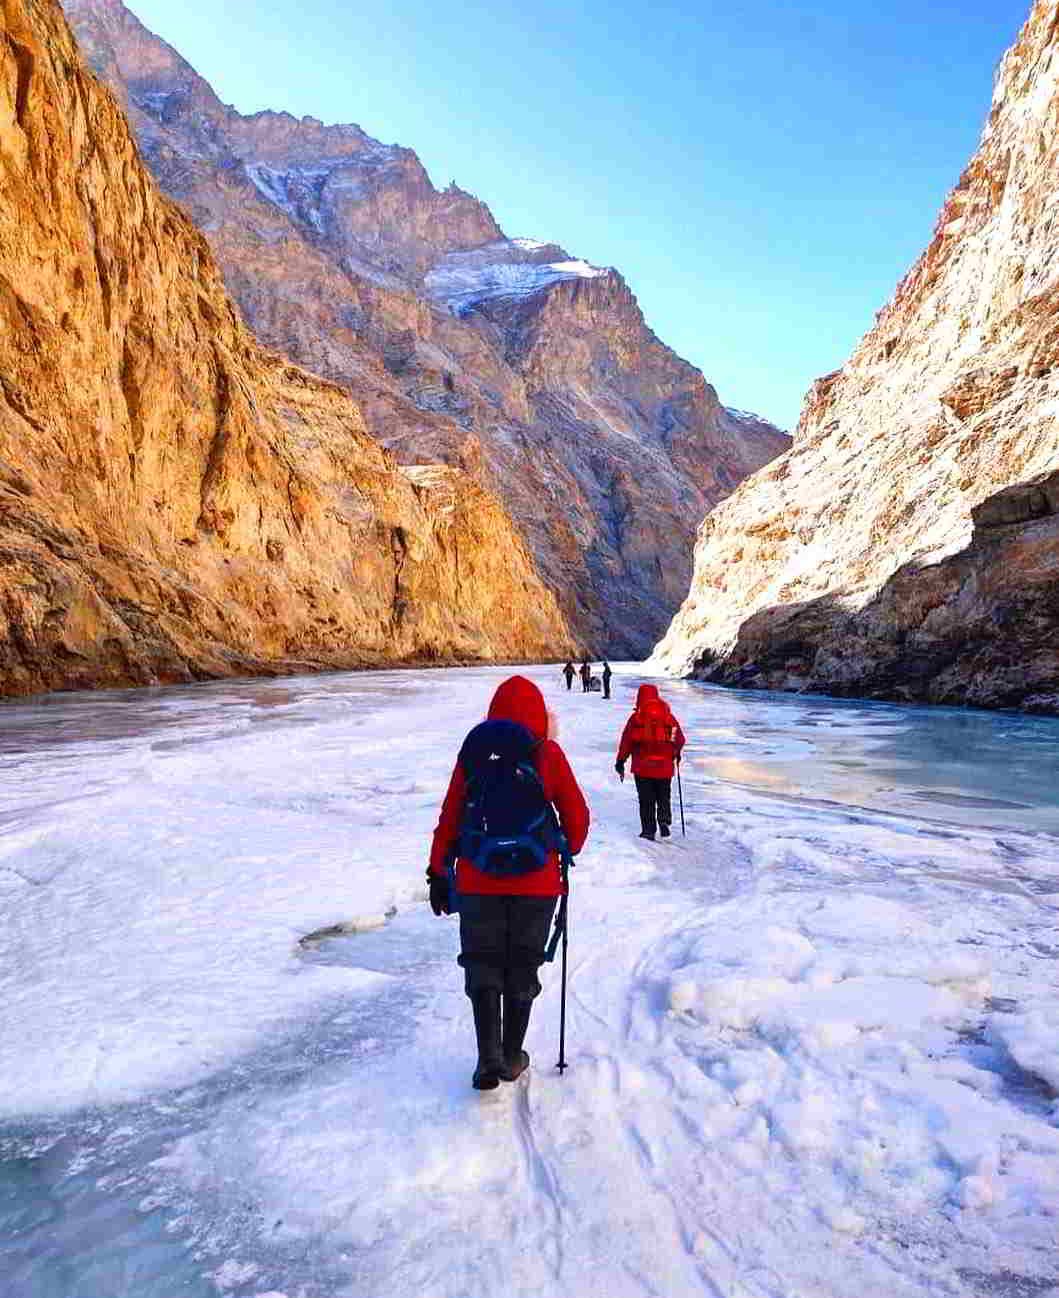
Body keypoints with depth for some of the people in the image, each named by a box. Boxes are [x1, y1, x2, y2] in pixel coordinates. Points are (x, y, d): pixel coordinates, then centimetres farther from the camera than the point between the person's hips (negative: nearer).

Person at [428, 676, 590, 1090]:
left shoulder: (473, 752, 0)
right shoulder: (547, 753, -5)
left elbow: (449, 818, 2)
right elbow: (576, 814, 1)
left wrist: (438, 873, 10)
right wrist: (570, 851, 21)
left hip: (478, 882, 1)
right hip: (537, 883, 0)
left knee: (482, 967, 12)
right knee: (522, 968, 14)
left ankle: (489, 1058, 4)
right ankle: (512, 1057, 25)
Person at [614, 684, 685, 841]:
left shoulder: (636, 718, -7)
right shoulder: (668, 717, 0)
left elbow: (626, 741, -5)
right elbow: (680, 739, 6)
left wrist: (620, 762, 4)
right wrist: (676, 754, 25)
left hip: (642, 767, -2)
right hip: (664, 767, 2)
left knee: (646, 800, 8)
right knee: (664, 797, 18)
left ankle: (648, 830, 5)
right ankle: (664, 819, -3)